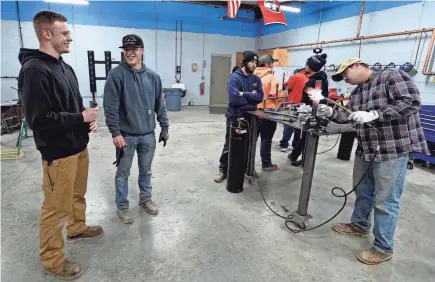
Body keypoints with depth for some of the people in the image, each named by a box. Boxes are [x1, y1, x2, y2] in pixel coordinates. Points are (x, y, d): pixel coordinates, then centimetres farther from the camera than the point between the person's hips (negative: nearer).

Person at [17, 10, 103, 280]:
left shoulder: (65, 66, 10)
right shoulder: (34, 70, -19)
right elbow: (39, 120, -23)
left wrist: (89, 118, -2)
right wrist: (81, 118, -16)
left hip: (79, 145, 9)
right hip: (58, 152, -9)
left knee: (78, 194, 24)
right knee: (56, 207, 5)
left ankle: (77, 228, 47)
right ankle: (52, 260, 24)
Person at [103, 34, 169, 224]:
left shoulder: (152, 76, 3)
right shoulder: (116, 75, -9)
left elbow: (160, 105, 7)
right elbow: (111, 107, -12)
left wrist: (164, 128, 6)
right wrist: (115, 133, -16)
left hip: (148, 134, 4)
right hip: (126, 135, -3)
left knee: (146, 170, 17)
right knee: (123, 173, 10)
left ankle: (145, 199, 37)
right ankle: (122, 206, 28)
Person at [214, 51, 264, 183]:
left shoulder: (256, 79, 6)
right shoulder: (234, 77, -12)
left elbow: (260, 97, -6)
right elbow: (235, 99, -24)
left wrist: (244, 94, -18)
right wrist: (251, 97, -11)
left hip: (250, 118, 5)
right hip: (235, 117, -5)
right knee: (229, 146, 4)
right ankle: (223, 170, 18)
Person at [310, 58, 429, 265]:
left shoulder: (392, 76, -10)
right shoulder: (356, 92, 13)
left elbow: (411, 102, -21)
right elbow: (347, 115, 8)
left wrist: (373, 114, -26)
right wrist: (330, 112, -11)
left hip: (392, 150, -8)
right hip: (365, 150, 8)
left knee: (385, 200, 1)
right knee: (362, 191, 21)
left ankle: (383, 248, 17)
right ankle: (359, 225, 43)